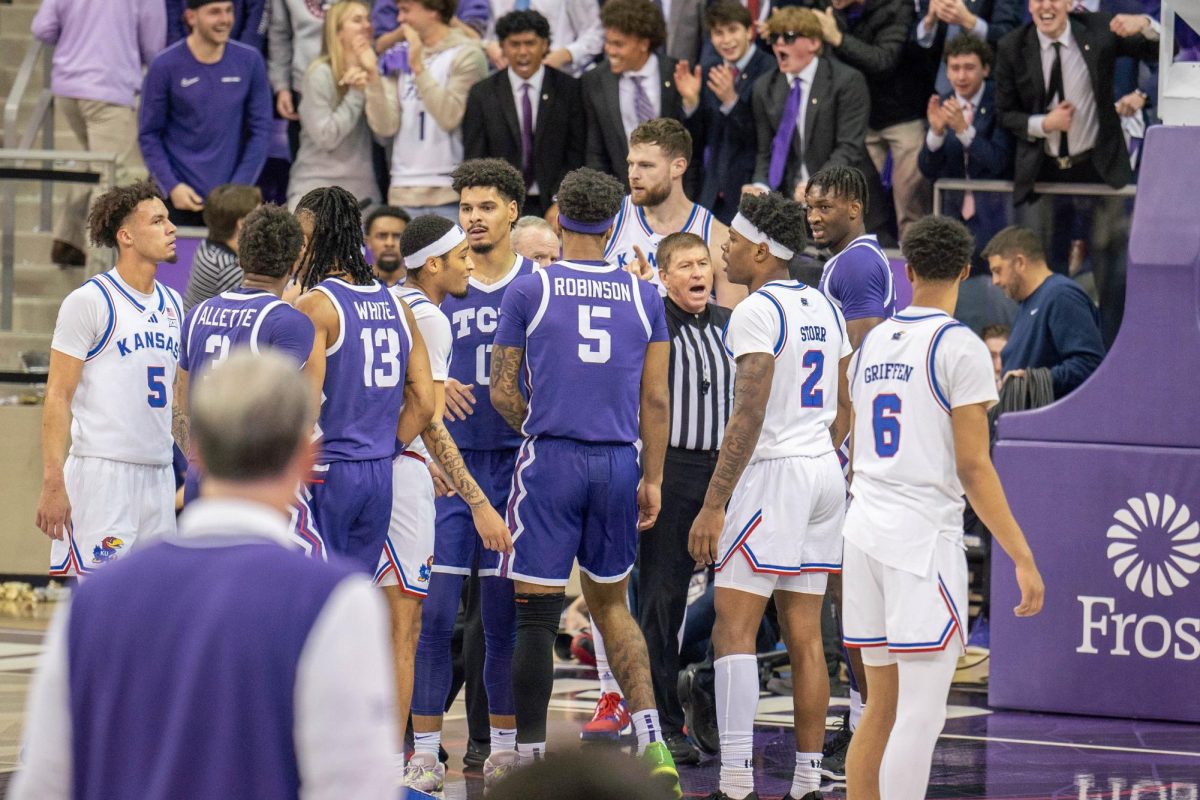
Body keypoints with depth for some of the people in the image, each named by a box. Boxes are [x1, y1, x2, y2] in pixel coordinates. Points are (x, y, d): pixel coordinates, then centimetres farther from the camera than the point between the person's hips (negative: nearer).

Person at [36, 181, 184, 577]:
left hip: (159, 476, 7)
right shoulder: (90, 301, -6)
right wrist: (53, 483, -16)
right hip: (102, 471, -7)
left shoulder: (172, 304, 15)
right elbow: (58, 396, -8)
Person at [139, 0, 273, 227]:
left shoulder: (249, 61, 2)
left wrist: (239, 187, -4)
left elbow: (260, 129, 4)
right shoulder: (165, 66, -4)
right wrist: (172, 186, -10)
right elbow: (149, 134, 0)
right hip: (182, 197, -1)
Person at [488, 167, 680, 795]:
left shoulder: (529, 290, -3)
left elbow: (502, 393, 0)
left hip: (550, 461, -3)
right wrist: (652, 479, 13)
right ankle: (651, 740, 4)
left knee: (536, 614, 2)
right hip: (618, 462, 4)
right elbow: (656, 400, 6)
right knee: (610, 602, 18)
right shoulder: (643, 296, 6)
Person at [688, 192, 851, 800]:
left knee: (733, 630, -8)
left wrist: (713, 505, -18)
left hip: (773, 474, -9)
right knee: (804, 636, 10)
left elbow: (749, 417, -19)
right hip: (825, 471, 9)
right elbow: (843, 408, 18)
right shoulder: (823, 309, 13)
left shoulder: (756, 313, -13)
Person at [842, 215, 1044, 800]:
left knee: (882, 708, 13)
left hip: (864, 531, 7)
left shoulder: (873, 344, 12)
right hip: (924, 535, -7)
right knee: (920, 716, -7)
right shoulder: (960, 347, -9)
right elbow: (973, 468, -12)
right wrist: (1022, 559, -11)